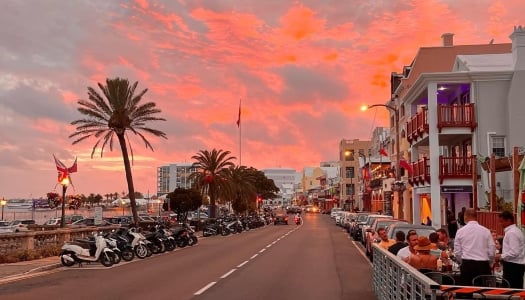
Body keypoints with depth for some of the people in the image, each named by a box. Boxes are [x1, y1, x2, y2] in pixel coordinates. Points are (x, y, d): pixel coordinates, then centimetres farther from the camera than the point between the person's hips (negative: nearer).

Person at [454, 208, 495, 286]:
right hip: (483, 265, 0)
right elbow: (492, 251, 1)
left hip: (467, 265, 0)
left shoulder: (460, 231, 1)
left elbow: (457, 252, 4)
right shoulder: (486, 231, 0)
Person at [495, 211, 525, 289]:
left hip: (512, 266, -10)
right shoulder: (516, 231, 15)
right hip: (518, 265, 10)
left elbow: (514, 252, -23)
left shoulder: (511, 233, -16)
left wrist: (501, 256, -12)